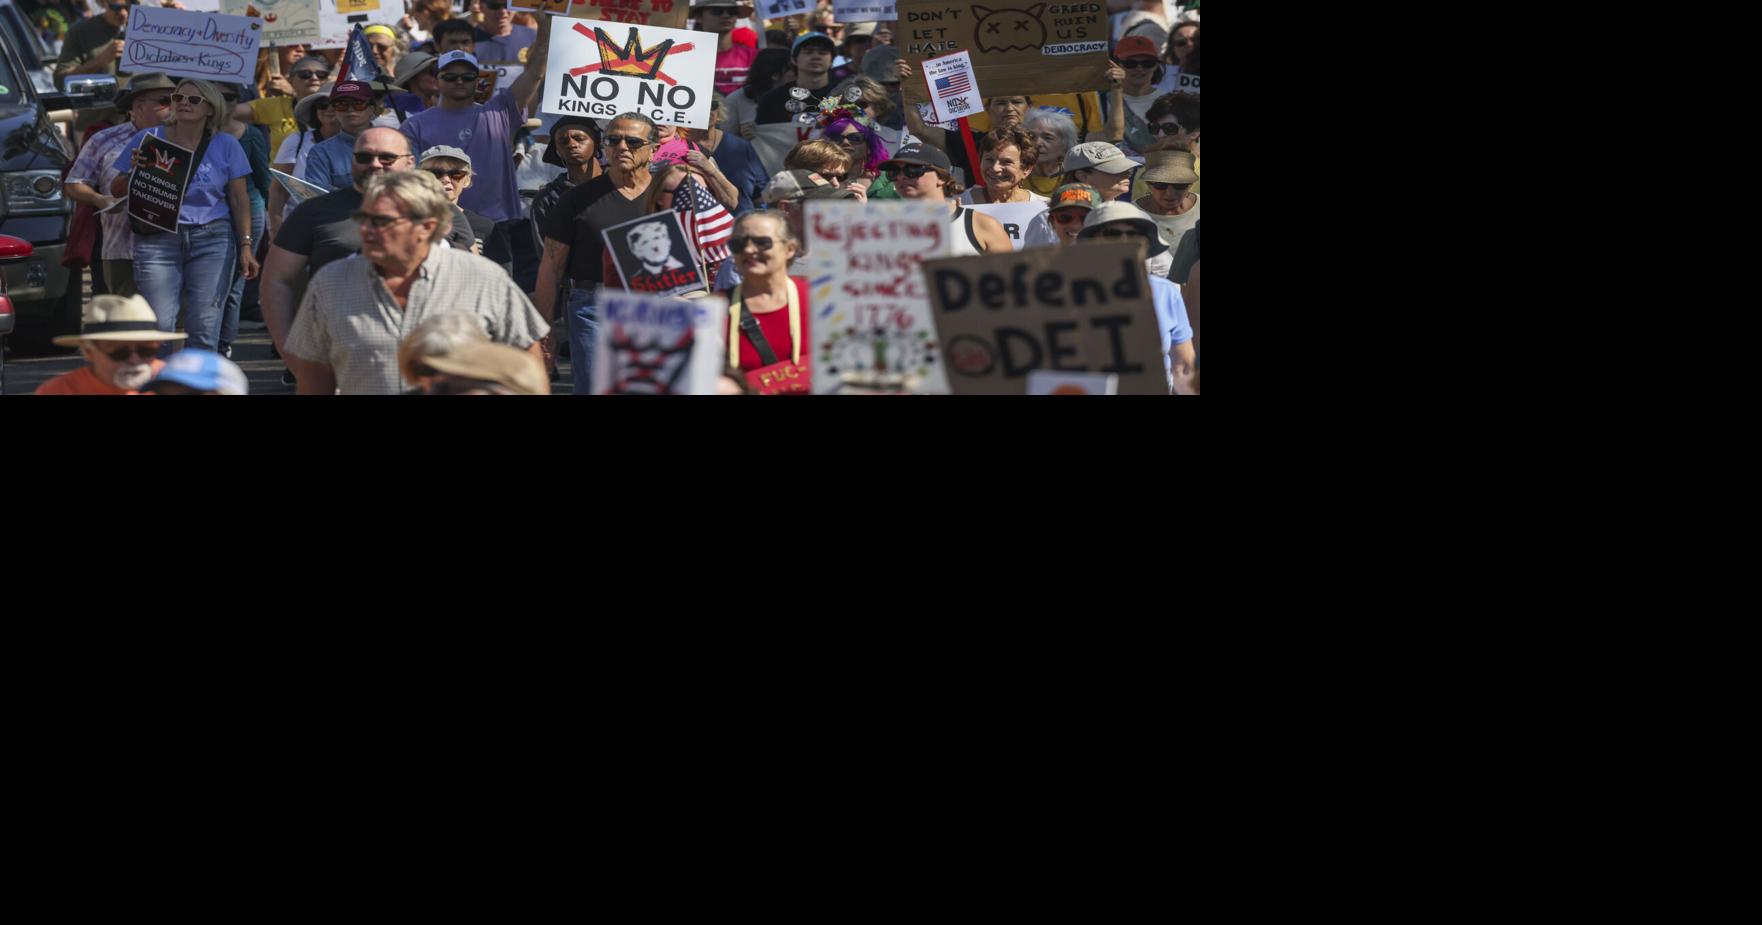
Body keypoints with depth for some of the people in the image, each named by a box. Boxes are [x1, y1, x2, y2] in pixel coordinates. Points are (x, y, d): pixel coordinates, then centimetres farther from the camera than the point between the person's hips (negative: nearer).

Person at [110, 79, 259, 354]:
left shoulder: (225, 145, 8)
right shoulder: (150, 139, 5)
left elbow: (239, 200, 10)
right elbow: (116, 190, 8)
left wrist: (245, 245, 2)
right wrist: (135, 171, -12)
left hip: (212, 240, 1)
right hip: (158, 240, -1)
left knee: (205, 327, -3)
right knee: (159, 325, -8)